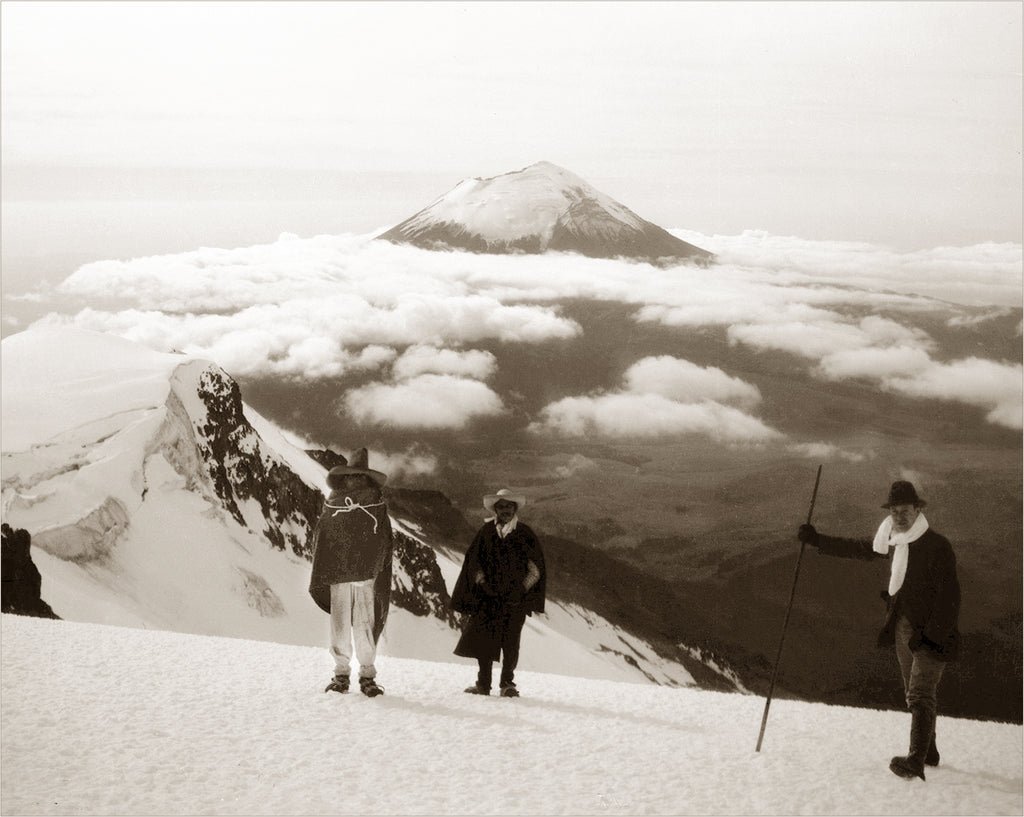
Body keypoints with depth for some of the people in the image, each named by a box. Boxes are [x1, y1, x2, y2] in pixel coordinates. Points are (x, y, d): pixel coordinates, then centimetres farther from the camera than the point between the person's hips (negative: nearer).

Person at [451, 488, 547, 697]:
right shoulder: (486, 532, 7)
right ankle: (483, 683, 10)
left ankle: (507, 683, 4)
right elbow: (474, 562, 10)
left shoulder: (525, 534, 3)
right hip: (488, 597, 2)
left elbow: (536, 567, 4)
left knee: (510, 640, -6)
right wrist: (483, 583, -3)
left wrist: (522, 589, -5)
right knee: (484, 638, 0)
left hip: (514, 599, -1)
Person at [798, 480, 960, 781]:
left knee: (920, 696, -15)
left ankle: (915, 762, -20)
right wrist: (817, 540, 20)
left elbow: (949, 596, -19)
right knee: (916, 694, 18)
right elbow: (859, 549, 21)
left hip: (932, 634, -8)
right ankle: (928, 752, 32)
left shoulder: (937, 546, -16)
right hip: (903, 631, 8)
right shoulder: (894, 542, 7)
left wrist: (932, 635, -24)